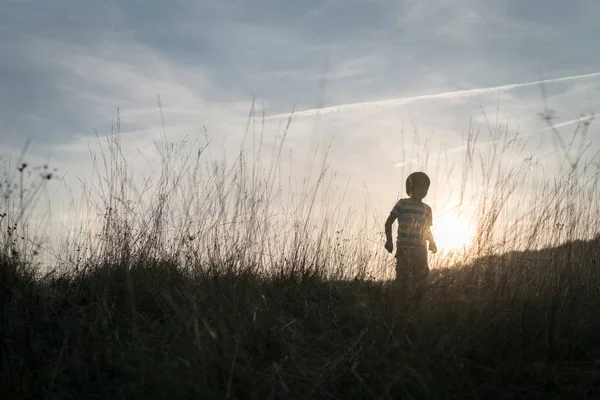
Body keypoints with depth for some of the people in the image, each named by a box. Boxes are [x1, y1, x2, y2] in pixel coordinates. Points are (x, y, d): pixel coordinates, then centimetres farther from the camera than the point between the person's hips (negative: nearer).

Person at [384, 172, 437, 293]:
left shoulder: (427, 209, 12)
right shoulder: (402, 204, -1)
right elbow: (388, 223, 1)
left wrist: (432, 242, 3)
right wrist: (389, 240, -12)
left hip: (420, 250, 4)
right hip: (403, 249, -4)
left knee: (421, 278, 1)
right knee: (403, 280, -8)